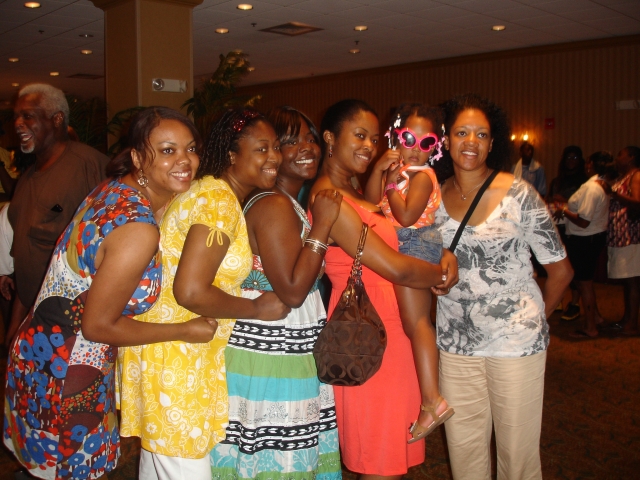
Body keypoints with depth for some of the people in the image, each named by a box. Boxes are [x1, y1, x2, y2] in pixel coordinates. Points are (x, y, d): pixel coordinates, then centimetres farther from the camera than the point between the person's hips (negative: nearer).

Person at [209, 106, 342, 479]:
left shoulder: (291, 203, 14)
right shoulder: (274, 206, -18)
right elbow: (293, 291, -22)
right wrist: (322, 224, -20)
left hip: (292, 353, 10)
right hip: (270, 360, -10)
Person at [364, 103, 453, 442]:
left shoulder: (422, 175, -11)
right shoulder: (397, 170, 15)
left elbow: (406, 216, -22)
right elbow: (370, 204, 5)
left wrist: (391, 185, -10)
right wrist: (378, 171, -8)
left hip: (416, 246, -9)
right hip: (399, 248, 9)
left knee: (415, 321, -13)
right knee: (416, 322, 11)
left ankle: (431, 400, -12)